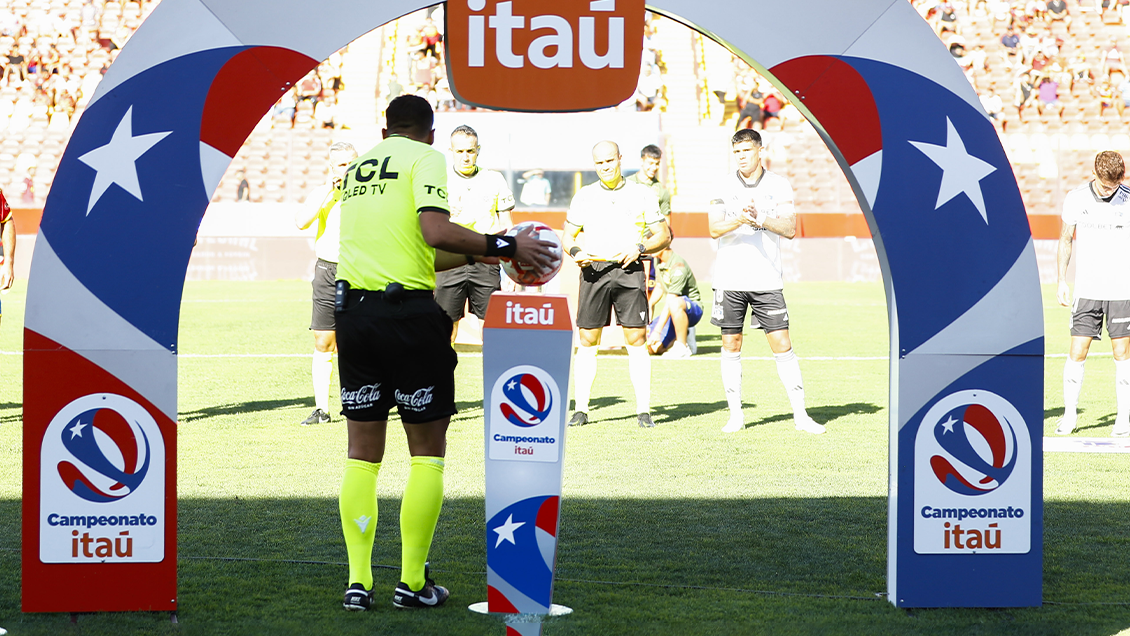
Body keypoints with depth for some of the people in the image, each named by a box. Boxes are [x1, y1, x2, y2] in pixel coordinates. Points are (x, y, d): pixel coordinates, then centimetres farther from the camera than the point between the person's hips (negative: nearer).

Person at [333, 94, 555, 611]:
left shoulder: (357, 167, 20)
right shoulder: (425, 157, 0)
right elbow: (435, 231, -17)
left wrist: (474, 255, 28)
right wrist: (503, 246, -10)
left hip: (353, 309, 6)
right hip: (408, 312, -6)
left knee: (362, 453, 10)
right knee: (427, 451, 5)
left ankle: (358, 581, 5)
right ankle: (412, 583, 4)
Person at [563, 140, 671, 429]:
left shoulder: (642, 194, 7)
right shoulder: (583, 196, 12)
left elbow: (664, 236, 8)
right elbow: (568, 236, 15)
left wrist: (639, 248, -10)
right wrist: (575, 251, -8)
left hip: (629, 269, -1)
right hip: (593, 271, 1)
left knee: (637, 339, -5)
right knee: (587, 340, -1)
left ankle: (643, 410, -2)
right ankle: (581, 409, 5)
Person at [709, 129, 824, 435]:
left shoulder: (779, 185, 4)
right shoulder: (724, 187, 5)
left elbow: (790, 228, -4)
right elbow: (715, 229, -5)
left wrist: (761, 219, -20)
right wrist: (737, 220, -24)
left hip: (767, 280, -1)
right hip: (730, 279, 1)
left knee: (782, 344, -3)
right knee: (731, 344, 4)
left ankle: (800, 415, 2)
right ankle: (735, 414, 13)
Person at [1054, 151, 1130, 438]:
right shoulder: (1075, 199, 0)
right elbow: (1066, 240, 10)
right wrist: (1061, 281, 5)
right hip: (1087, 290, 1)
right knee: (1077, 352, -3)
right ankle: (1070, 414, 9)